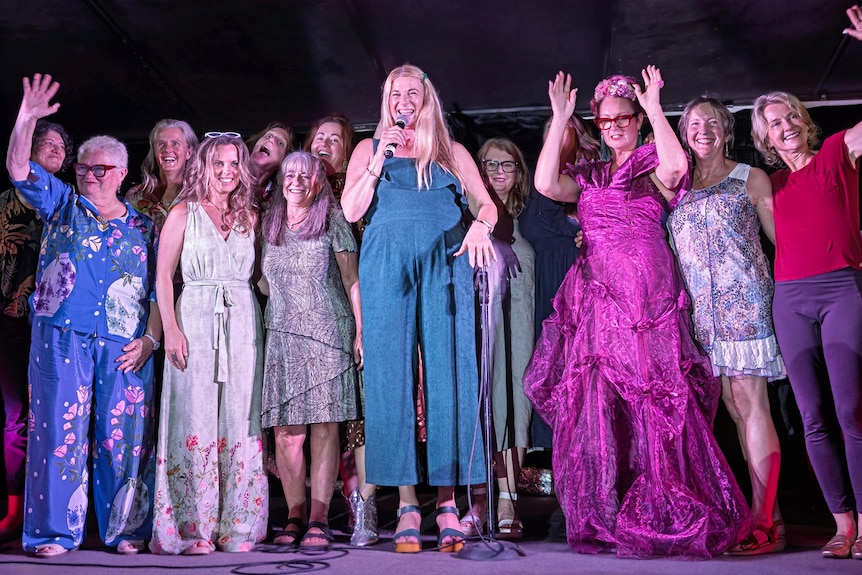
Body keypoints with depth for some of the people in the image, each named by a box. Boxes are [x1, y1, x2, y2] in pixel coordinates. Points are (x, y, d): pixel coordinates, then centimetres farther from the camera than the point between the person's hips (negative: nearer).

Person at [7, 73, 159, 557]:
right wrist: (27, 120, -11)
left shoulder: (143, 226, 13)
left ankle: (126, 529, 9)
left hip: (125, 345, 0)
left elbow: (159, 290, 9)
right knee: (60, 427, -2)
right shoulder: (62, 203, 14)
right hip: (62, 336, 0)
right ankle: (55, 531, 5)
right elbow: (19, 168, 2)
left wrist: (150, 339, -3)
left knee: (122, 432, 0)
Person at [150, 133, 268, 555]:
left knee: (238, 421, 2)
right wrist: (170, 329, -10)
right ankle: (193, 527, 3)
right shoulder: (184, 214, 5)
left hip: (243, 323, 3)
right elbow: (163, 275, 0)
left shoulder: (249, 217, 14)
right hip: (195, 319, -2)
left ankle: (237, 526, 9)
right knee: (195, 418, -3)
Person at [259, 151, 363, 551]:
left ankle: (319, 519, -1)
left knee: (324, 427, -4)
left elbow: (352, 281, 3)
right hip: (281, 337, 3)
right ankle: (294, 516, 7)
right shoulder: (268, 225, 15)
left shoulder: (332, 222, 5)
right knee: (286, 431, -1)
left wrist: (360, 331, -4)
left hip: (327, 334, -3)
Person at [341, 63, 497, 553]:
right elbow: (352, 210, 7)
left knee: (448, 375, -7)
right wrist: (380, 160, -2)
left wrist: (481, 224, -10)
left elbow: (487, 204, 12)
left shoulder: (453, 152, 20)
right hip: (387, 264, 0)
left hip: (444, 264, 0)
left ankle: (448, 502, -4)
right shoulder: (369, 149, 19)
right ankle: (407, 503, -2)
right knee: (392, 375, -5)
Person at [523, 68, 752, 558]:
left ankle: (664, 519, 0)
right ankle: (603, 519, 4)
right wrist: (559, 119, 4)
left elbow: (675, 165, -15)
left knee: (652, 397, -8)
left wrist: (654, 107, -8)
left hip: (647, 294, -4)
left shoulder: (652, 165, 10)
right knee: (595, 400, -3)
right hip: (596, 296, 4)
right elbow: (546, 183, 2)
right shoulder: (589, 175, 21)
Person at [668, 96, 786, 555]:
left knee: (749, 401, -10)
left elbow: (780, 234, 6)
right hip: (704, 309, 4)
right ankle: (765, 513, 10)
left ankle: (764, 519, -9)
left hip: (744, 300, -4)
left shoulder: (750, 178, 8)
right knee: (734, 406, 4)